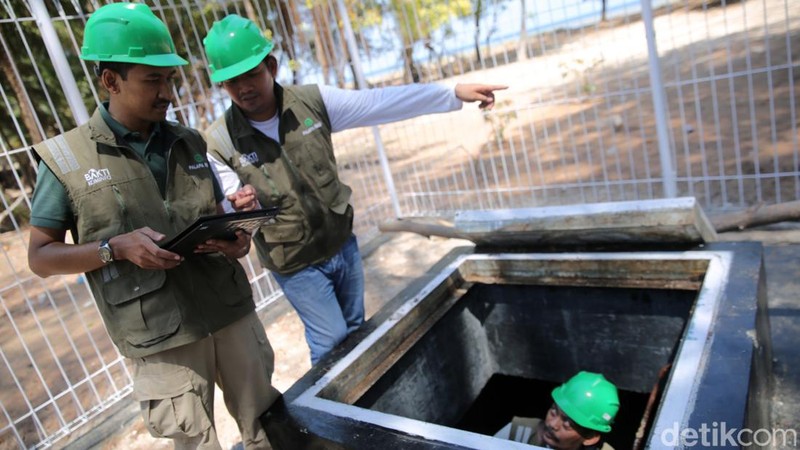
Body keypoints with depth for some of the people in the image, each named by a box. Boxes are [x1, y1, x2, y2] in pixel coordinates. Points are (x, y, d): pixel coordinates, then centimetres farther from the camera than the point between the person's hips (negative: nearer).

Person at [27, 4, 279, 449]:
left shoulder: (189, 142, 7)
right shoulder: (66, 158, -5)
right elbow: (41, 256, 0)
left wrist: (238, 240, -6)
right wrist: (116, 248, -18)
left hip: (232, 310, 4)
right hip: (161, 335, -4)